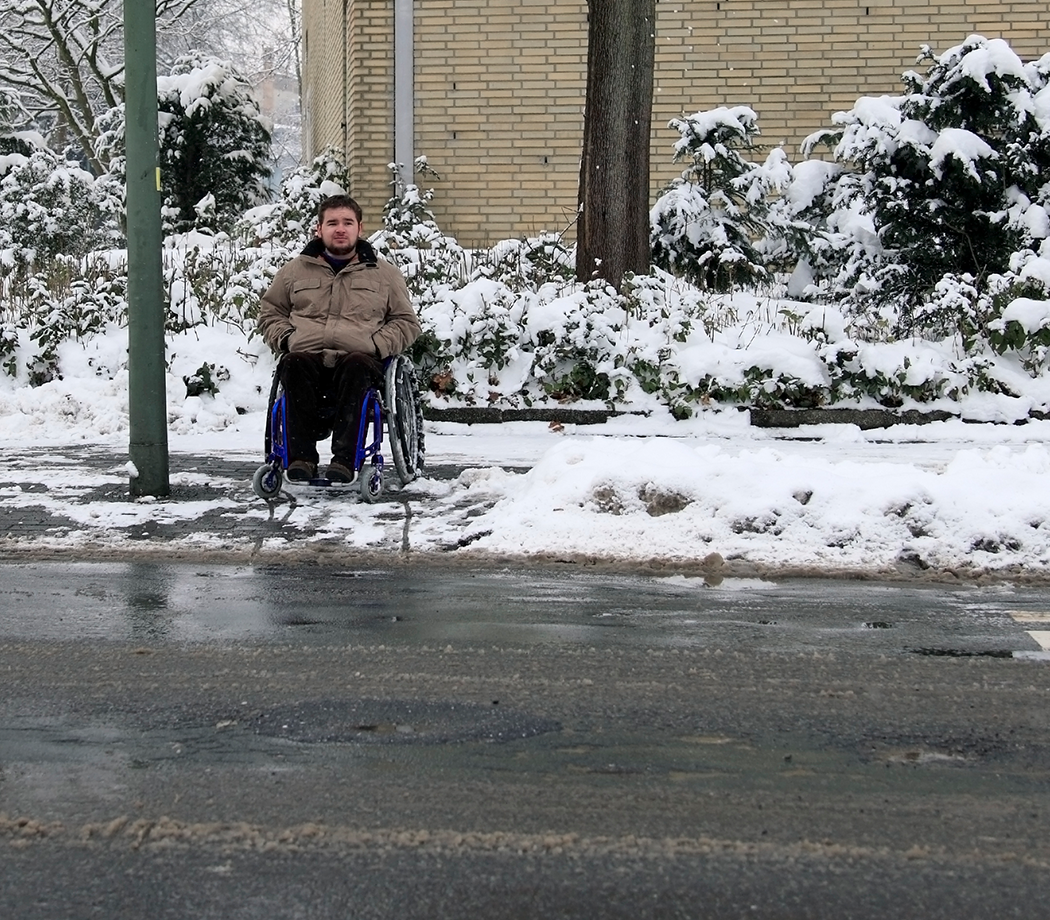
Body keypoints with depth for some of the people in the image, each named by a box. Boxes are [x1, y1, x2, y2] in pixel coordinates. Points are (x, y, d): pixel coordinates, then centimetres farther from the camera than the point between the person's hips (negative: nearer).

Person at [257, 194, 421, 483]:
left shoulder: (384, 273, 21)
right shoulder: (295, 270, 24)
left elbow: (406, 322, 21)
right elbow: (270, 311, 30)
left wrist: (377, 346, 2)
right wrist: (285, 339, 8)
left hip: (358, 359, -1)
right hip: (308, 356, 1)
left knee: (356, 367, -39)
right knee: (294, 364, -36)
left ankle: (344, 459, -43)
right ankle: (301, 456, -38)